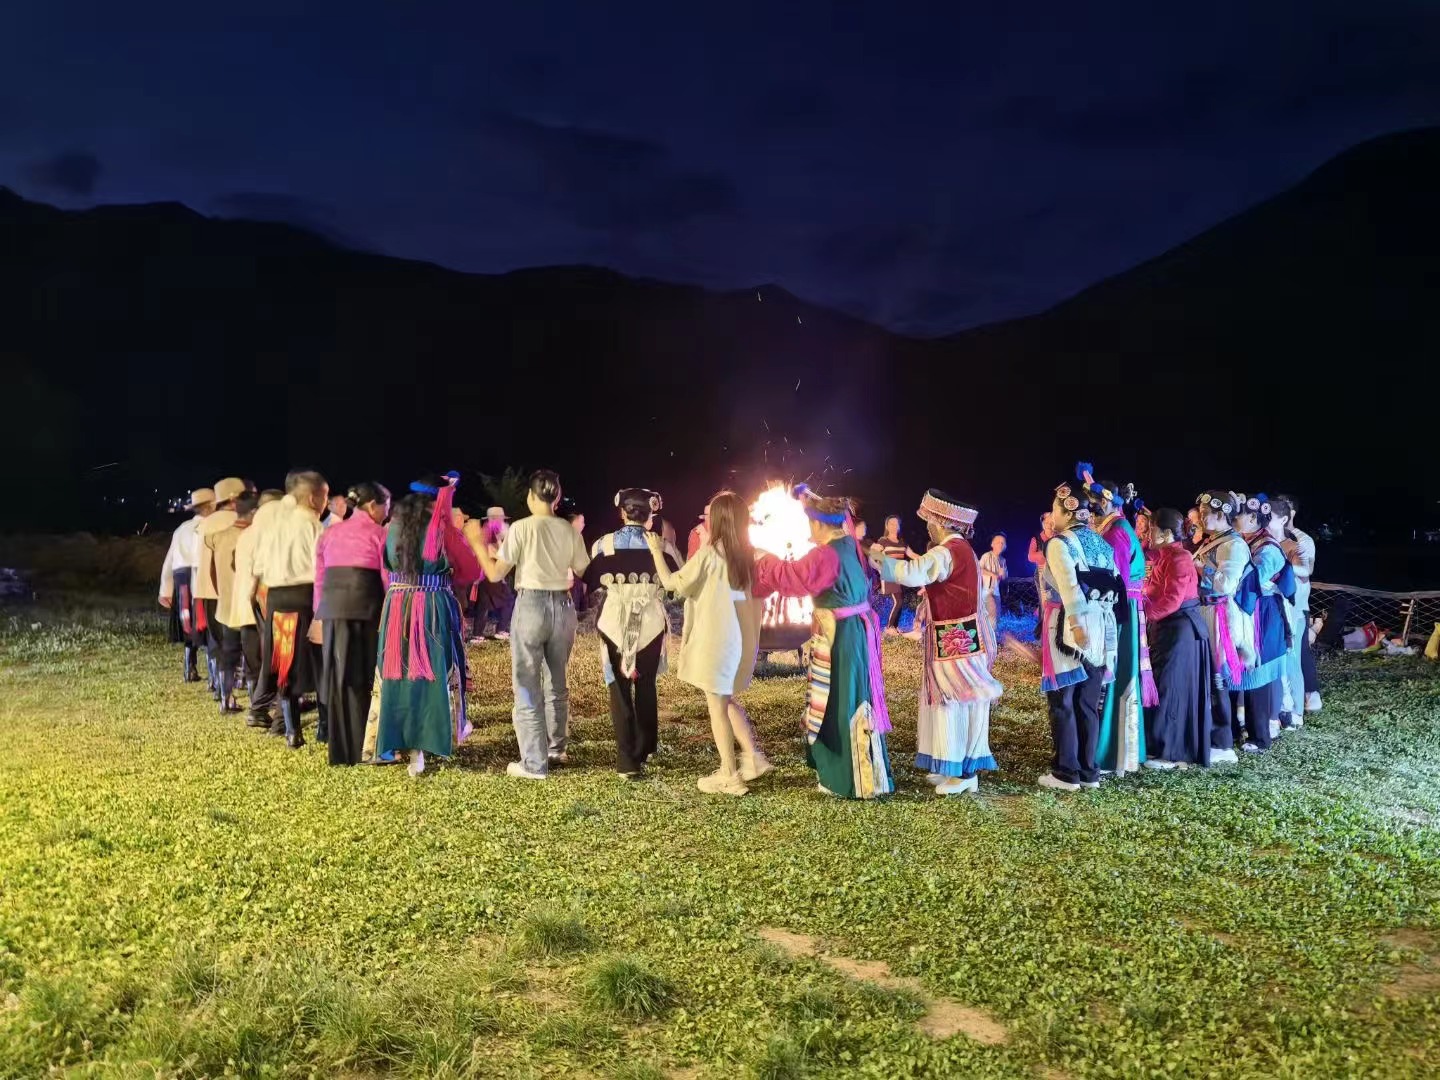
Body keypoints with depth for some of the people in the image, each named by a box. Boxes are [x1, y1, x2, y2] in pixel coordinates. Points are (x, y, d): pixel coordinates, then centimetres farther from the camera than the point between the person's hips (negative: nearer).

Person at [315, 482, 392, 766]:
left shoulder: (329, 534, 18)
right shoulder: (378, 534, 4)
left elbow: (319, 579, 15)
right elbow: (389, 578, 0)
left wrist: (321, 614, 16)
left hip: (332, 607, 4)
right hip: (366, 607, -4)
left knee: (338, 676, 9)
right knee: (367, 676, 4)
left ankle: (341, 750, 14)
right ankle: (366, 749, 7)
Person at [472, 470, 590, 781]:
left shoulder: (521, 527, -8)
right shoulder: (570, 531, 3)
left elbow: (495, 575, -5)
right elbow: (586, 573, 14)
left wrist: (478, 545, 8)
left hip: (531, 606, -4)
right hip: (563, 607, 4)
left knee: (528, 685, 3)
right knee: (558, 682, 21)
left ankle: (534, 763, 4)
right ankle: (556, 749, 31)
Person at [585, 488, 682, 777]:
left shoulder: (604, 544, -4)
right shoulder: (661, 545, -4)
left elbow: (589, 582, 4)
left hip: (615, 622, -1)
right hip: (651, 623, 1)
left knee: (620, 689, 5)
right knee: (646, 687, 18)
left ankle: (627, 761, 0)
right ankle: (642, 752, 29)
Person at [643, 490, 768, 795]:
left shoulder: (709, 554, -15)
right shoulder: (747, 555, 3)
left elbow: (672, 583, -8)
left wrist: (657, 551, 6)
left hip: (715, 640, -7)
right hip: (740, 638, 7)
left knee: (717, 705, 4)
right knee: (727, 700, 22)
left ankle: (729, 775, 9)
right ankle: (752, 757, 17)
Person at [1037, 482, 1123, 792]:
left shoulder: (1059, 544, -7)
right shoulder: (1101, 543, 14)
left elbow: (1069, 586, -21)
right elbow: (1114, 585, 10)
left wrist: (1076, 624, -28)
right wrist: (1097, 622, 11)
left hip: (1070, 628, -7)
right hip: (1102, 628, 7)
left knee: (1062, 703, 1)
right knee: (1088, 704, 12)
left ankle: (1067, 772, 3)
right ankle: (1089, 771, 15)